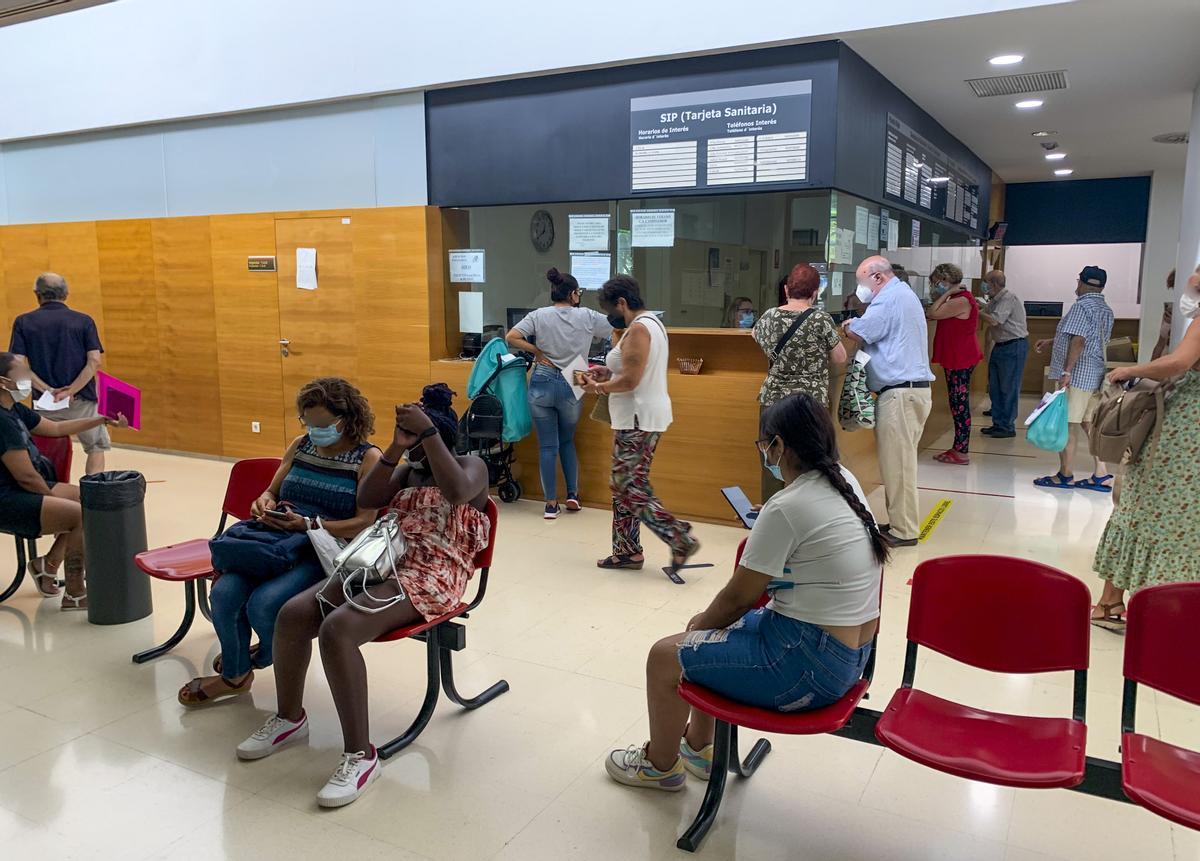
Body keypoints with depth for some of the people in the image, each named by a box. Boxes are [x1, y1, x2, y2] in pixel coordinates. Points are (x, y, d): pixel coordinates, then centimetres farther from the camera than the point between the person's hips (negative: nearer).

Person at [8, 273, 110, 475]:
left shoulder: (23, 322, 3)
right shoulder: (84, 321, 1)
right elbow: (94, 361, -10)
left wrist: (49, 391, -10)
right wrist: (70, 391, -12)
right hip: (82, 400, -1)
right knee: (96, 447, 14)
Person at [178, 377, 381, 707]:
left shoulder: (368, 458, -4)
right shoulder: (300, 445, 15)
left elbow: (364, 523, -12)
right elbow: (272, 492, 24)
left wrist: (308, 524, -22)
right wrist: (265, 503, -1)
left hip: (327, 552, -6)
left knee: (263, 604, -28)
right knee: (225, 592, -20)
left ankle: (266, 658, 12)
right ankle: (233, 675, 9)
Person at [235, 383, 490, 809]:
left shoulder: (471, 465, 1)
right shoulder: (409, 470, 22)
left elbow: (456, 491, -24)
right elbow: (366, 500, 6)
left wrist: (426, 431, -23)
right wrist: (395, 448, -4)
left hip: (431, 579, -8)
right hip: (381, 563, 8)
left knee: (337, 630, -30)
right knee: (292, 614, -10)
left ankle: (361, 755, -20)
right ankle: (289, 717, 13)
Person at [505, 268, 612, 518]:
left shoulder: (539, 315, 0)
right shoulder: (587, 316, 0)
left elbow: (511, 338, -10)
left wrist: (536, 350, -1)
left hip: (542, 384, 0)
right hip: (570, 386, 0)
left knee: (547, 445, 6)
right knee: (567, 441, 22)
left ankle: (551, 504, 9)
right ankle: (573, 494, 16)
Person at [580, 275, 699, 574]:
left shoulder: (637, 329, -17)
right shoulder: (651, 323, 16)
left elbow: (630, 381, -22)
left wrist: (598, 387, -7)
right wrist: (609, 372, 13)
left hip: (638, 420, -11)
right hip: (644, 416, 11)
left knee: (631, 489, -6)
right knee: (624, 486, 13)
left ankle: (681, 539, -4)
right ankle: (627, 551, 18)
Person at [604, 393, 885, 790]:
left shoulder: (787, 508, -25)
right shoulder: (845, 483, 0)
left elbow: (739, 597, -13)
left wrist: (702, 621, 3)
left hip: (810, 666, -10)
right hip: (851, 653, 10)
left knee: (664, 656, 4)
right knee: (709, 636, 25)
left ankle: (660, 764, 28)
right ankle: (698, 746, 41)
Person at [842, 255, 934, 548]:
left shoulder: (889, 297, -12)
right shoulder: (904, 293, 22)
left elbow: (859, 334, -13)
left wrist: (848, 327, 7)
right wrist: (858, 329, 6)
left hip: (900, 392, -10)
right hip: (914, 387, 10)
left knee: (897, 462, -5)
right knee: (899, 460, 13)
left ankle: (904, 531, 0)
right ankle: (900, 521, 19)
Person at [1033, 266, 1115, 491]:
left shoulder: (1082, 306, -11)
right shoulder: (1106, 310, 17)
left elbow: (1078, 340, -21)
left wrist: (1067, 371, -22)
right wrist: (1050, 342, 33)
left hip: (1077, 375, -9)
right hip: (1095, 375, 9)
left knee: (1067, 424, -2)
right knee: (1090, 423, 11)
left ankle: (1064, 475, 3)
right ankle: (1101, 475, 10)